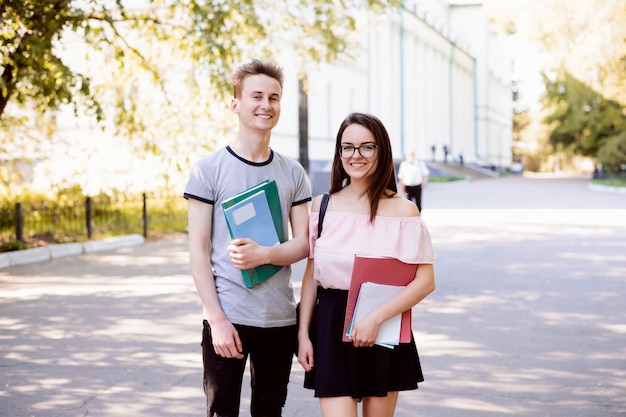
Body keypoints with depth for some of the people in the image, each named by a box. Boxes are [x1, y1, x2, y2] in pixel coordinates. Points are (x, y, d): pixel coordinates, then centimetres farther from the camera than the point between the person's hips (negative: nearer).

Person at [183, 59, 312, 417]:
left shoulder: (293, 173, 7)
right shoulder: (209, 170, -3)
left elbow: (304, 243, 3)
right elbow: (198, 250, -6)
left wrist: (264, 254, -18)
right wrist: (217, 319, -13)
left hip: (280, 317, 3)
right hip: (226, 318, -3)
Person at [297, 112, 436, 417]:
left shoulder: (403, 210, -3)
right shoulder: (322, 206, 4)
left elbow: (425, 281, -8)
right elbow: (311, 275, 7)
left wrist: (376, 318, -17)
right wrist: (303, 333, 1)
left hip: (385, 332, 0)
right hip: (331, 327, 1)